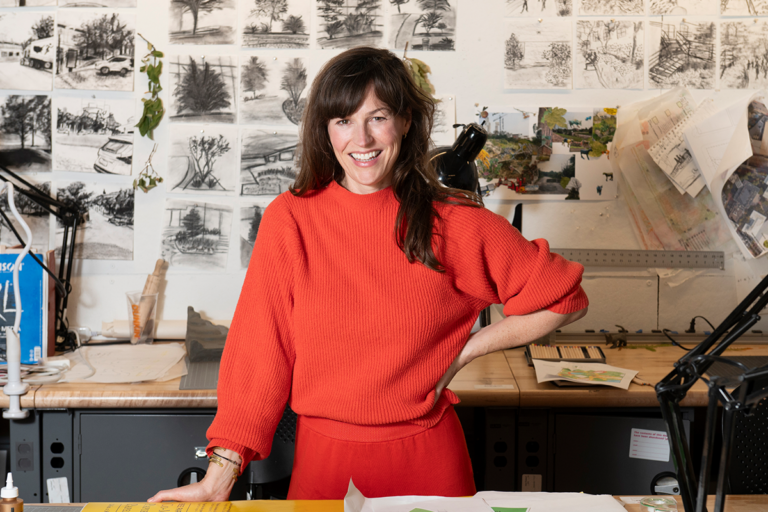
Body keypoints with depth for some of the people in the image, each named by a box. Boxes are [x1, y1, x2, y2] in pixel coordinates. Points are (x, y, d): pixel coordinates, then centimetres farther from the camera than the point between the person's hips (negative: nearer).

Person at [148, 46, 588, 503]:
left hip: (427, 461, 0)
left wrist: (464, 351, -4)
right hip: (323, 461, 0)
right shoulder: (289, 221, -6)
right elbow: (258, 356, -5)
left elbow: (563, 299, 2)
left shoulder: (455, 224, -7)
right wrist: (218, 481, -7)